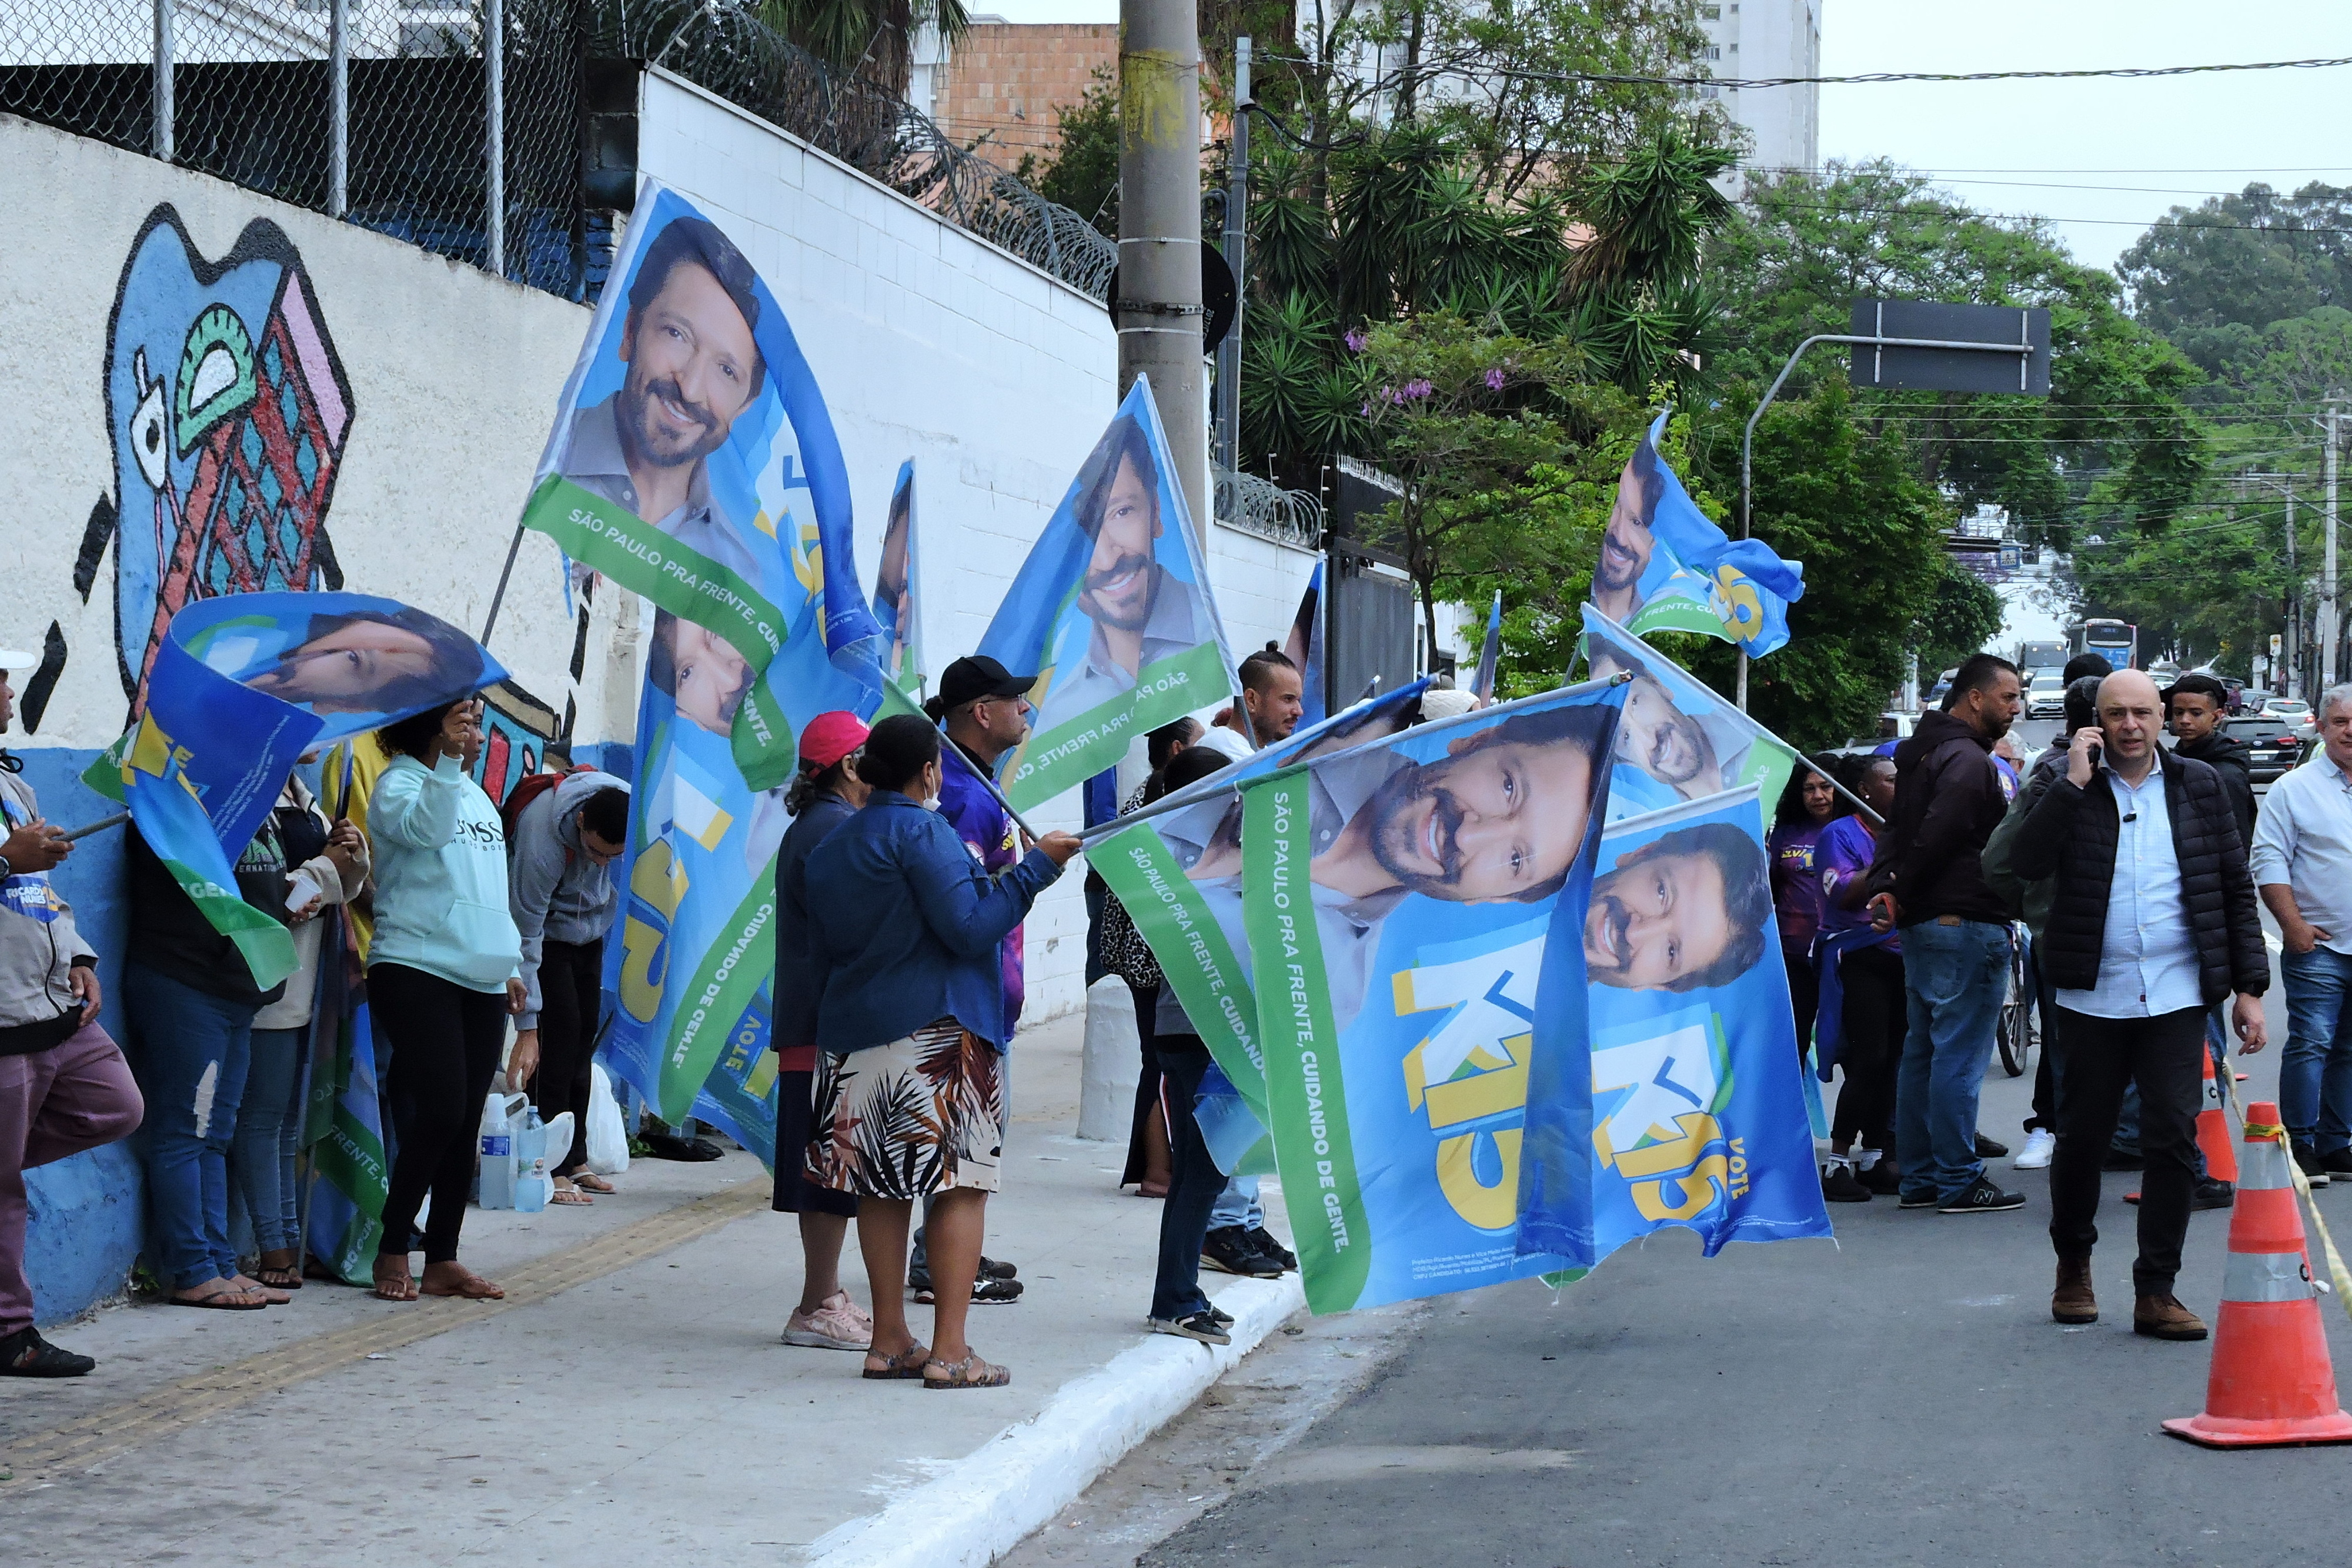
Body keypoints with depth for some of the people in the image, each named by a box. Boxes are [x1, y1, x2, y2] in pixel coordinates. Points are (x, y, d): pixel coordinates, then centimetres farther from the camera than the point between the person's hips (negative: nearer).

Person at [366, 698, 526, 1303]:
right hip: (417, 972, -7)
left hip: (481, 981, 7)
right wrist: (447, 759, -30)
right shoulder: (400, 781, -1)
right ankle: (392, 1251, -1)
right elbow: (423, 828, -24)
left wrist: (511, 966, 23)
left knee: (465, 1123, 4)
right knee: (440, 1114, -14)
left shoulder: (476, 794, 22)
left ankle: (442, 1260, 9)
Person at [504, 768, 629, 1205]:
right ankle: (549, 1168, -14)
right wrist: (526, 1027, -33)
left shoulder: (626, 801, -24)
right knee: (558, 1032, -15)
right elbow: (525, 937, -34)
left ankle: (575, 1160, 13)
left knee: (584, 1038, 6)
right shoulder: (541, 843, -39)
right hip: (549, 931, -6)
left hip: (590, 927, 6)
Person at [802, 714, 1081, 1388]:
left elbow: (820, 950, 20)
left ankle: (889, 1341, 13)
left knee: (882, 1186, 11)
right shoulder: (922, 831, -9)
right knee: (961, 1185, -4)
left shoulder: (830, 847, 16)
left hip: (853, 1031, 8)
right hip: (936, 1029, -8)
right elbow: (971, 928, -15)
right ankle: (950, 1351, -8)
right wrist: (1035, 867, -8)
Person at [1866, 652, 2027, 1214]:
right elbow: (1937, 836, -22)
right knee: (1960, 1056, -6)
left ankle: (1919, 1177, 17)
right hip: (1967, 922, -10)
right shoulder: (1969, 760, -15)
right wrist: (1901, 894, -9)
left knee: (1923, 1052, 12)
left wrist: (1887, 886, 0)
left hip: (1924, 926, 10)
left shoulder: (1924, 751, 18)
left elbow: (1899, 830, 16)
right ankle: (1959, 1181, -4)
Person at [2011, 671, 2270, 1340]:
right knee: (2082, 1136, 8)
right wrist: (2075, 781, -15)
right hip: (2092, 999, 0)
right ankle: (2074, 1266, 30)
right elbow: (2028, 861, -13)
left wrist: (2249, 985, 3)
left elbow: (2237, 888, 9)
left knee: (2174, 1139, -6)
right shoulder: (2070, 789, 3)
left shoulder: (2198, 786, 7)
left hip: (2176, 999, 0)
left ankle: (2156, 1292, 0)